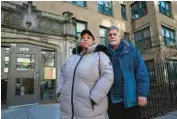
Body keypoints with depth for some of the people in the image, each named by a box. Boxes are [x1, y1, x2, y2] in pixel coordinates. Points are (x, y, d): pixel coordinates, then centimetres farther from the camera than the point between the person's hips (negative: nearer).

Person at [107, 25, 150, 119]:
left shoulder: (131, 50, -1)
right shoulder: (106, 54, 6)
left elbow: (142, 73, -6)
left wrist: (142, 93, -13)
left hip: (130, 100, -2)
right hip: (112, 102, 3)